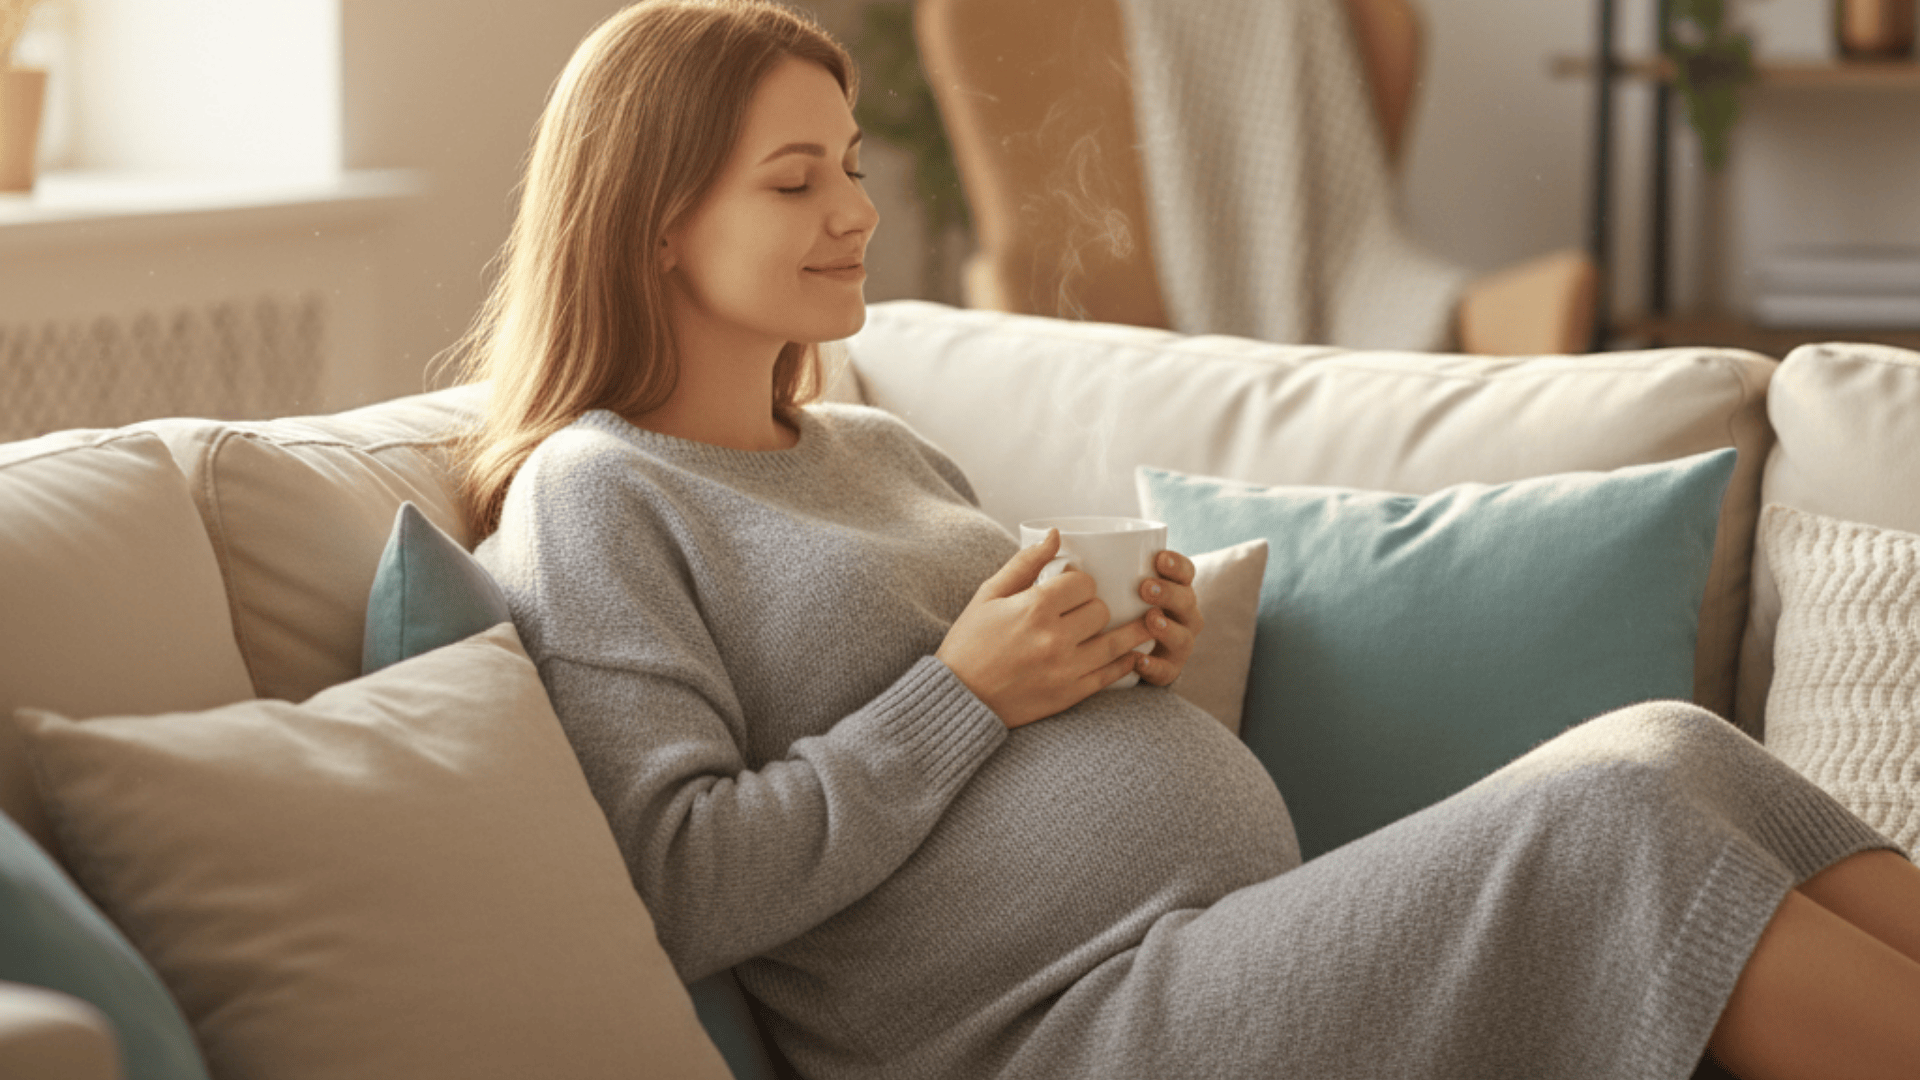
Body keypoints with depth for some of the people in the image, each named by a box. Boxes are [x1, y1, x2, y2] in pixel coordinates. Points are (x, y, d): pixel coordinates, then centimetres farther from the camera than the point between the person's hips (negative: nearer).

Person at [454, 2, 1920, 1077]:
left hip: (1256, 942, 8)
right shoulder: (591, 498, -2)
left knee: (1668, 747, -12)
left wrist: (1137, 661, 7)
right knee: (1607, 821, -23)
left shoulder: (875, 447, 24)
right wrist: (964, 695, -12)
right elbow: (678, 893, -14)